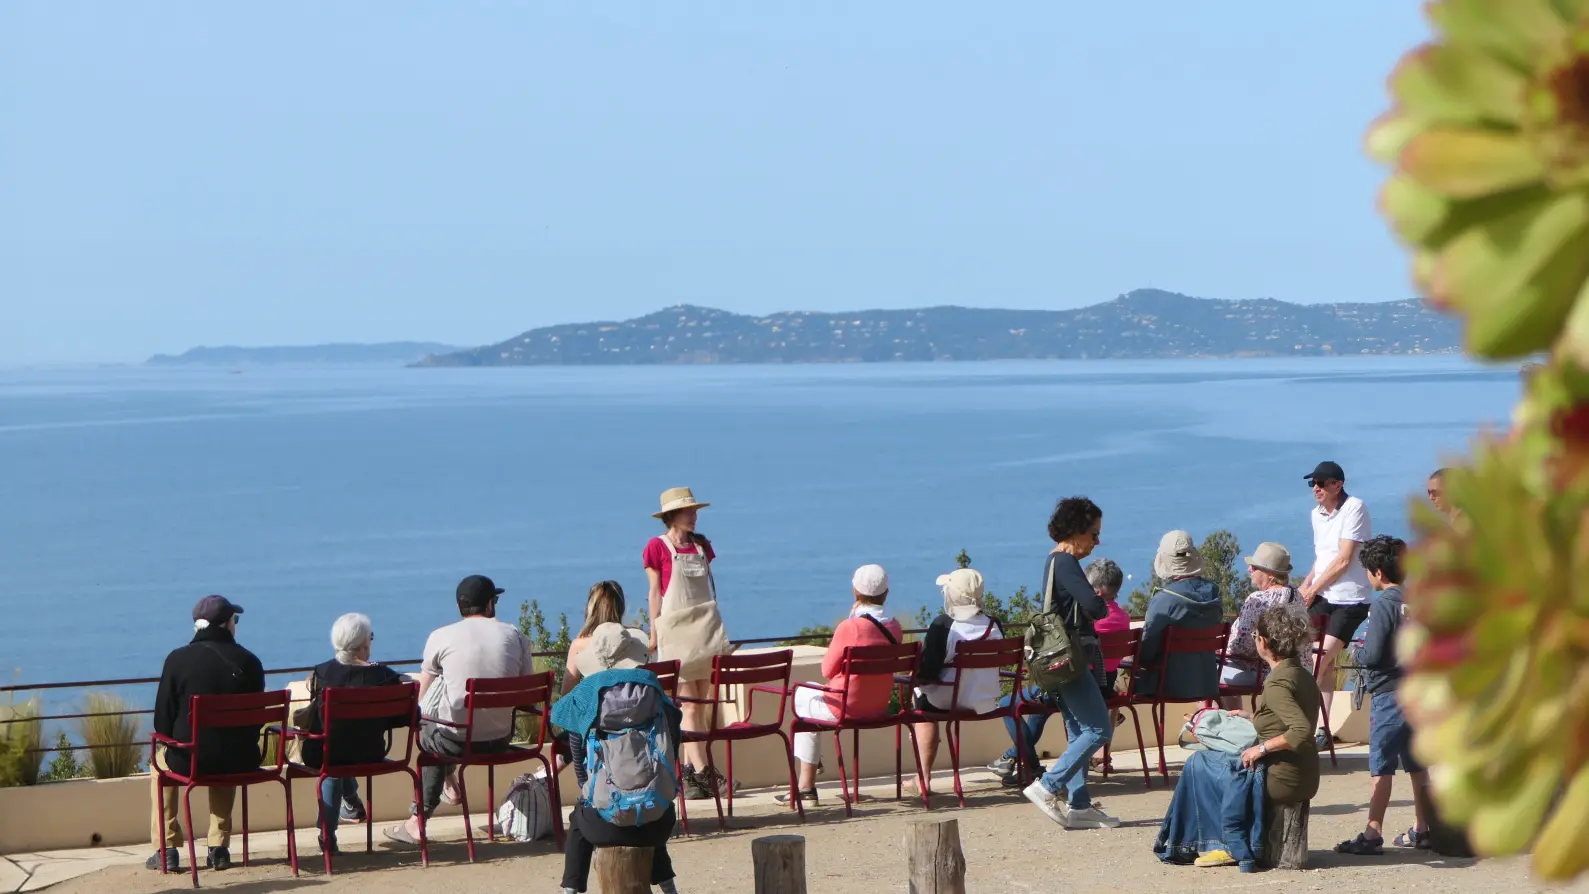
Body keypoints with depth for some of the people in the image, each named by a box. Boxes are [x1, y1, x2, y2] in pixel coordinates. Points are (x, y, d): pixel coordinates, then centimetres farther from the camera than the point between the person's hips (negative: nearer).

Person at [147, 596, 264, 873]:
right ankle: (219, 848, 31)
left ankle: (166, 851, 26)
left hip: (189, 760, -2)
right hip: (240, 762, 2)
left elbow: (163, 720, -4)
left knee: (160, 761, 32)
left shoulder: (177, 659, -7)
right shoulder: (249, 662, -1)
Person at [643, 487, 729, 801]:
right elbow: (655, 593, -1)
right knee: (689, 704, -8)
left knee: (703, 702, 3)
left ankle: (690, 768, 10)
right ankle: (703, 772, -12)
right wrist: (654, 633, -2)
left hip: (706, 628, 5)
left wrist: (715, 624, 16)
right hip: (676, 630, -5)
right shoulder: (657, 547, -2)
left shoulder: (702, 545, 13)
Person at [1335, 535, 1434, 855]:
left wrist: (1359, 651, 2)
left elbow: (1373, 655, -18)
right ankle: (1421, 829, 20)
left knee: (1381, 768, -5)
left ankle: (1373, 834, -6)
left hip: (1389, 695, -7)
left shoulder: (1384, 605, -14)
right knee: (1417, 765, 14)